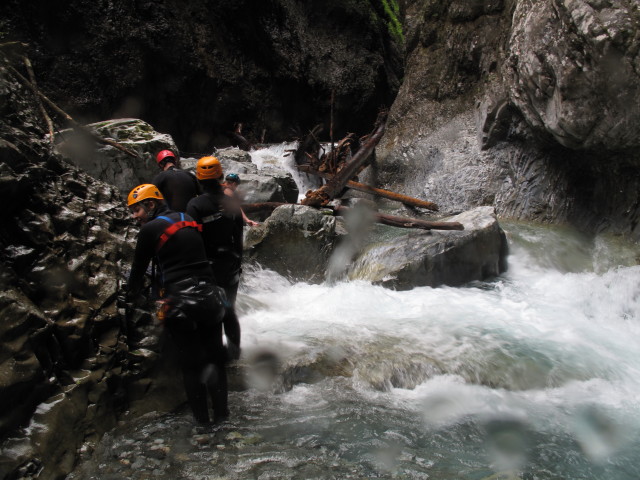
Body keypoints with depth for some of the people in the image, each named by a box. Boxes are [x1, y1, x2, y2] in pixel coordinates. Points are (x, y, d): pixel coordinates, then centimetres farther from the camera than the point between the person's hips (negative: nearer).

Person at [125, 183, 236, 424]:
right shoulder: (188, 220, 12)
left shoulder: (150, 229, -3)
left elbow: (138, 268, 6)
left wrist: (130, 296, 21)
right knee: (215, 356, 13)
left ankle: (202, 417, 15)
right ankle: (221, 412, 18)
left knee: (190, 363, 8)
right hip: (209, 295, 5)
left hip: (179, 303, -5)